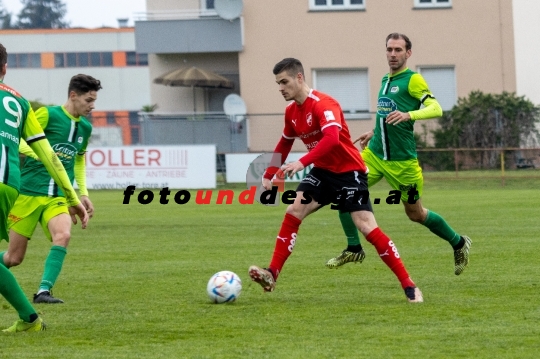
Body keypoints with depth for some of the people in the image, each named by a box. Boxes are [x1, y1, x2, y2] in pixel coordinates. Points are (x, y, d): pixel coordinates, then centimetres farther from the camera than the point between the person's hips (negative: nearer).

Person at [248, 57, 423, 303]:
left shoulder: (323, 104, -23)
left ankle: (408, 286, -10)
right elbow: (285, 144, 21)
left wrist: (302, 163, -48)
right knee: (293, 211, -10)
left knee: (367, 227, -15)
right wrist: (269, 175, 16)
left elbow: (332, 138, -40)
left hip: (348, 171, -7)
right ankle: (272, 275, -11)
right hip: (323, 171, 8)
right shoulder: (291, 111, 4)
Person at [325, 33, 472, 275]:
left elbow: (436, 109, -20)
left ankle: (459, 243, 28)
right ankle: (354, 249, 4)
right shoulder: (386, 80, 14)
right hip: (374, 153, 7)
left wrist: (408, 115, -34)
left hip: (402, 160, -7)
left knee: (415, 214, 5)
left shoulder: (413, 79, -9)